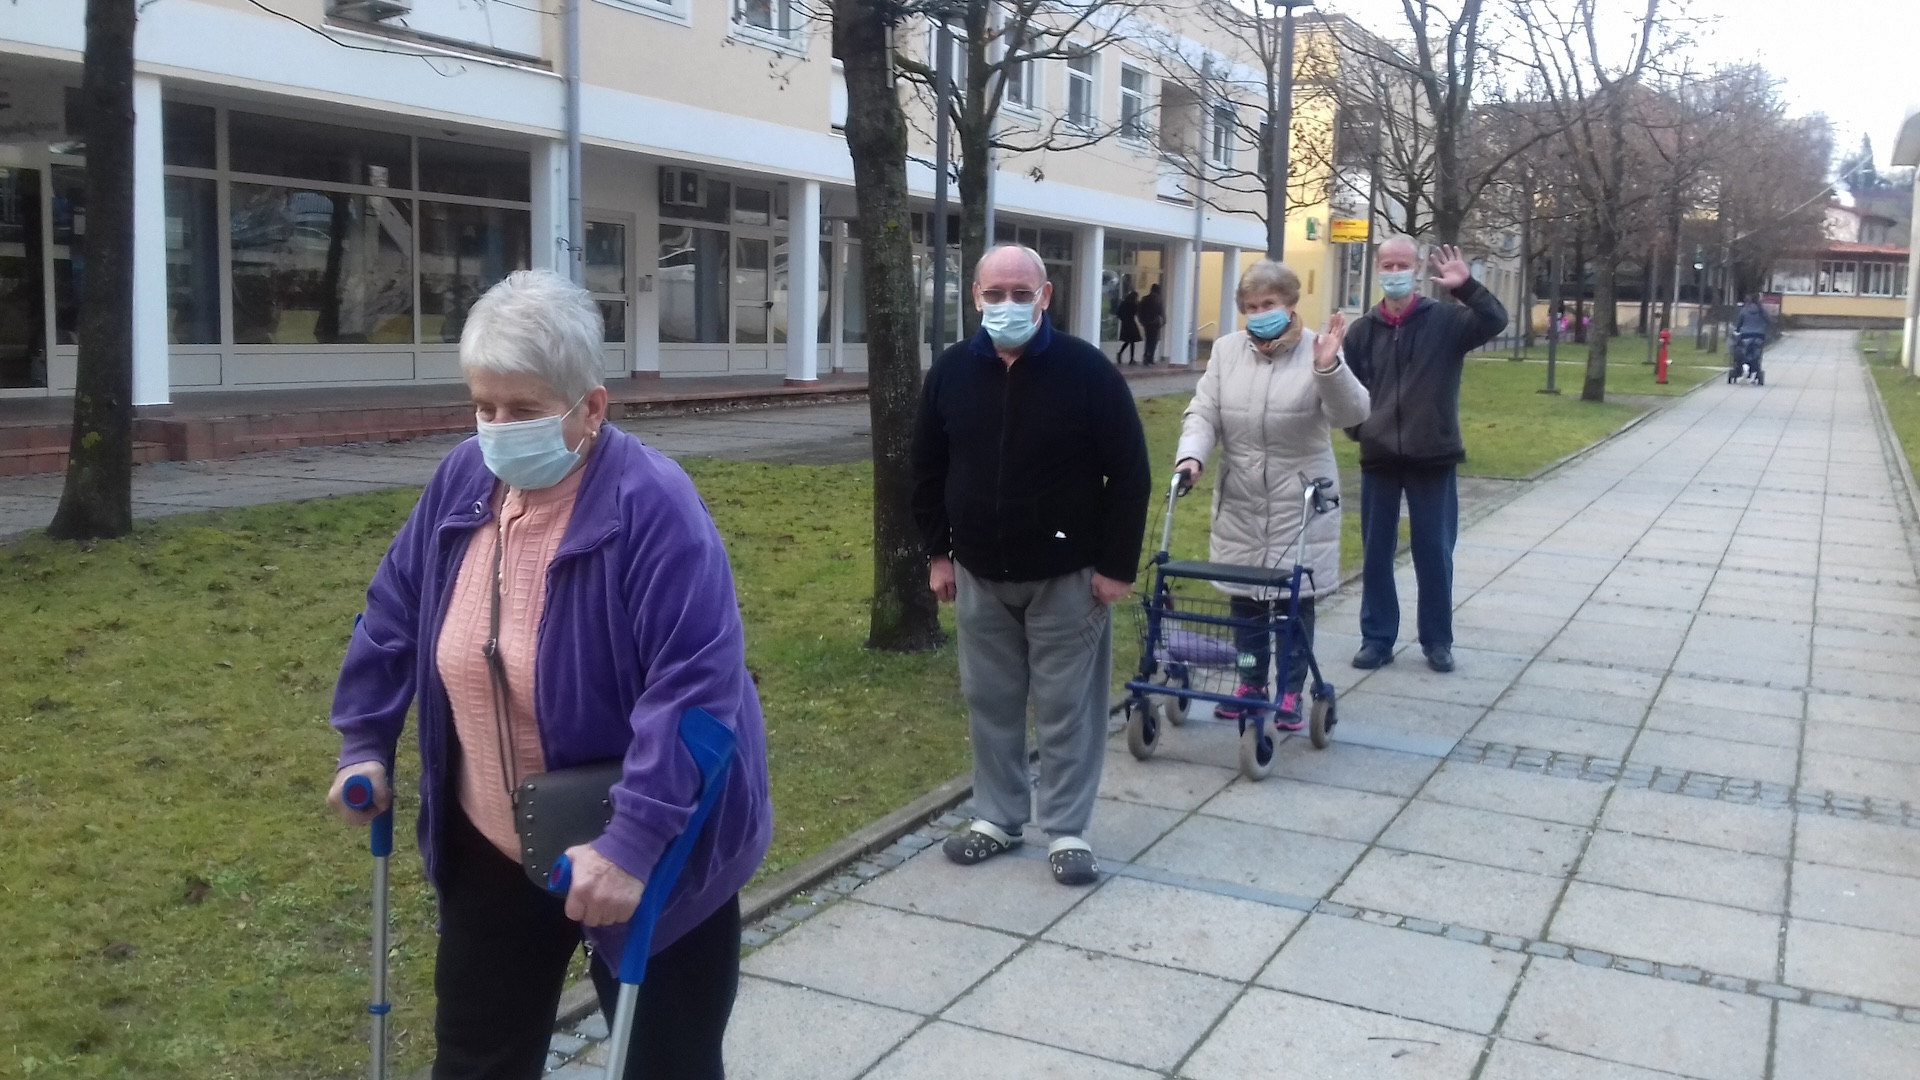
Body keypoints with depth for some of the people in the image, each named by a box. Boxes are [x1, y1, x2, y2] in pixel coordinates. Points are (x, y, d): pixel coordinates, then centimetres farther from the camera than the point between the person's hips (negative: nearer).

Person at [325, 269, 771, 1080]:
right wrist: (365, 743, 9)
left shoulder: (652, 504, -25)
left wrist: (633, 841, -35)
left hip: (646, 858, -5)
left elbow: (696, 680, -31)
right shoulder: (464, 480, -4)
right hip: (493, 850, 6)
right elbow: (395, 615, 10)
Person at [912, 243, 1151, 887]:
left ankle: (1067, 831, 16)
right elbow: (927, 470, 10)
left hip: (1065, 576, -3)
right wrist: (937, 552, 7)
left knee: (1067, 708, 4)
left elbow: (1129, 474, -8)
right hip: (978, 575, 4)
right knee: (989, 702, 12)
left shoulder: (1087, 371, -11)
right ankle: (997, 816, 28)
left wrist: (1117, 565, -11)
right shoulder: (951, 372, 0)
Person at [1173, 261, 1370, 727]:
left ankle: (1290, 694, 17)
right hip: (1240, 503, 4)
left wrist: (1329, 368, -34)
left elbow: (1351, 413, -17)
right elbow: (1203, 413, 1)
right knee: (1244, 597, 12)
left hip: (1300, 503, -3)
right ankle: (1251, 685, 27)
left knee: (1295, 599, 4)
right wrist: (1191, 455, -18)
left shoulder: (1316, 351, -8)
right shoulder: (1227, 350, 3)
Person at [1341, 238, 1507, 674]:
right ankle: (1377, 638, 18)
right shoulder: (1362, 331, 5)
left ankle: (1437, 641, 18)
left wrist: (1468, 287, -30)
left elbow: (1496, 322, -17)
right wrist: (1358, 428, -2)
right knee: (1376, 552, 7)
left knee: (1434, 552, 6)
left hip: (1433, 459, -2)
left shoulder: (1446, 320, 0)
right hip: (1378, 460, 2)